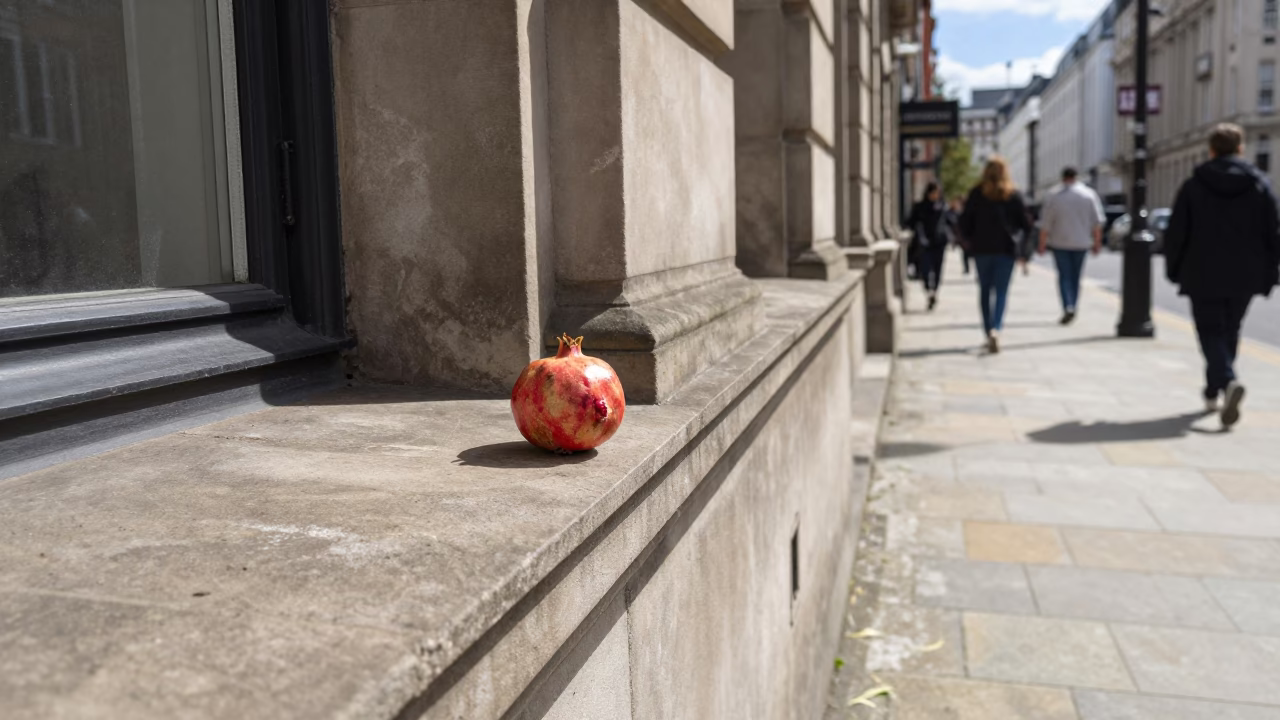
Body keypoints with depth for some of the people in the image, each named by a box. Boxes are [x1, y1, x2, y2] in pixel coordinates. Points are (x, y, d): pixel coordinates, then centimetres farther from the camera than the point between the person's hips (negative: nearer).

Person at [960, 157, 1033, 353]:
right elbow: (1026, 223, 1)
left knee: (985, 290, 12)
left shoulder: (976, 194, 0)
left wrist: (970, 241, 12)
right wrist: (1018, 241, 16)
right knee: (1001, 291, -1)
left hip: (981, 248, 1)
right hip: (1006, 248, 0)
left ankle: (989, 331, 13)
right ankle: (996, 328, -22)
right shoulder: (1014, 195, 1)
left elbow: (965, 222, -2)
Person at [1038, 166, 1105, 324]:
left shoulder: (1054, 198, -8)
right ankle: (1071, 309, 18)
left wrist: (1042, 244, 5)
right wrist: (1097, 241, 9)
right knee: (1075, 277, 13)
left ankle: (1068, 307, -16)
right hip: (1081, 242, 2)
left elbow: (1045, 225, -5)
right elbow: (1097, 221, 0)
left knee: (1064, 276, 2)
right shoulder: (1089, 195, -3)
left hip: (1060, 243, -2)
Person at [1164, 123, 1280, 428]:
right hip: (1244, 277, 3)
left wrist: (1174, 270, 7)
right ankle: (1213, 392, 27)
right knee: (1229, 332, 18)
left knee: (1211, 333, 0)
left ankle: (1228, 382, -26)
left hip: (1204, 277, -3)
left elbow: (1175, 233, -4)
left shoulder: (1193, 185, -4)